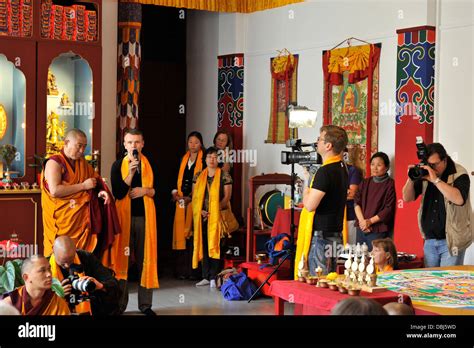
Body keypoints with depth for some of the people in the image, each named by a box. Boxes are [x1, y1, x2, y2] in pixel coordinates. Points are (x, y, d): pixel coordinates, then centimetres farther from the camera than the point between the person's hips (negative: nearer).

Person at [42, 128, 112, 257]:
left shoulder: (83, 163, 13)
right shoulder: (54, 163, -9)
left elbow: (96, 179, 23)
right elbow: (54, 191, -21)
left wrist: (101, 190, -1)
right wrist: (83, 186, -16)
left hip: (82, 220, 6)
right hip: (63, 221, -6)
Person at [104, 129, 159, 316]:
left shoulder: (150, 165, 8)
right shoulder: (118, 165, 1)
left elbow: (158, 190, 9)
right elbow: (118, 193, -10)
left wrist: (145, 190, -10)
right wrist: (131, 172, -19)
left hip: (145, 216, 2)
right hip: (125, 216, -2)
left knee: (146, 259, 3)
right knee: (122, 258, 0)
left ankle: (145, 304, 10)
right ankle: (119, 304, 7)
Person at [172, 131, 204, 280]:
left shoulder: (203, 160, -1)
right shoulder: (184, 158, 17)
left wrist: (190, 197, -14)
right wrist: (175, 192, 2)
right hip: (181, 200, 5)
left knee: (192, 234, -7)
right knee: (181, 232, 2)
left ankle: (192, 268, -3)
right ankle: (182, 269, 6)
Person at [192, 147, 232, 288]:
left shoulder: (224, 176, 0)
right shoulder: (199, 176, 12)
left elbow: (227, 197, -5)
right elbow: (194, 196, 11)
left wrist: (214, 211, -12)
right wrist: (200, 210, -5)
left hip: (217, 216, -4)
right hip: (201, 216, 4)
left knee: (214, 245, -6)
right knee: (203, 246, 5)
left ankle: (213, 277, -4)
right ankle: (206, 277, 11)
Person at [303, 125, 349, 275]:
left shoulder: (325, 171, -18)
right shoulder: (342, 167, 10)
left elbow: (310, 205, -21)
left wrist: (306, 184, -5)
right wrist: (311, 179, 13)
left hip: (322, 236, -9)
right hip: (336, 234, 9)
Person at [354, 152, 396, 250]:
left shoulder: (390, 184, -4)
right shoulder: (365, 182, 15)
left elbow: (389, 209, -9)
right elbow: (356, 202, 8)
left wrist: (370, 221, -10)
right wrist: (362, 221, -6)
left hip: (378, 231, -5)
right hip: (361, 229, 5)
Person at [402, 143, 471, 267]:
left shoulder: (459, 174, -11)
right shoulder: (424, 174, 4)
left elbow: (459, 199, -29)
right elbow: (407, 198, 6)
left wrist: (436, 180, -28)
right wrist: (411, 178, -13)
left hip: (451, 241, -5)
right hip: (429, 241, 5)